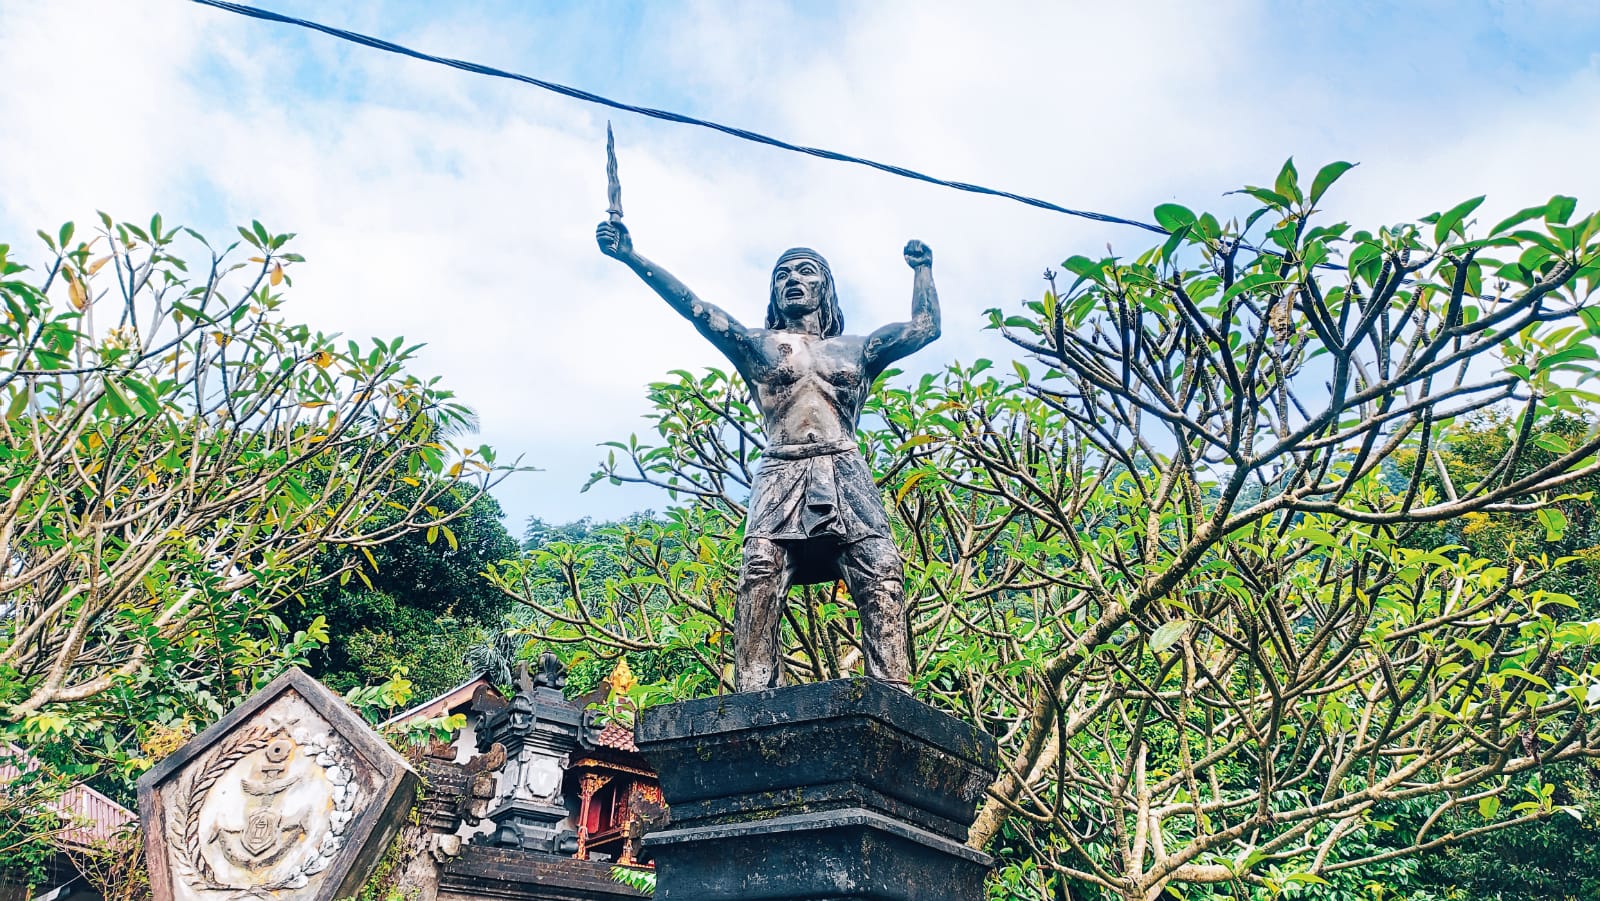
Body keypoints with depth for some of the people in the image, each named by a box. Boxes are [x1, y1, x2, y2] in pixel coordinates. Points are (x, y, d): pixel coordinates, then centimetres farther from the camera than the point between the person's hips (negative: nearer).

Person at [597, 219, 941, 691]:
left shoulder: (856, 349, 23)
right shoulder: (756, 346, 19)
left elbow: (925, 327, 21)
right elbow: (695, 308, 9)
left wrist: (922, 266, 28)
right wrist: (631, 256, 1)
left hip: (847, 477, 1)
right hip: (782, 478, -1)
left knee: (882, 582, -17)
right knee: (760, 577, -22)